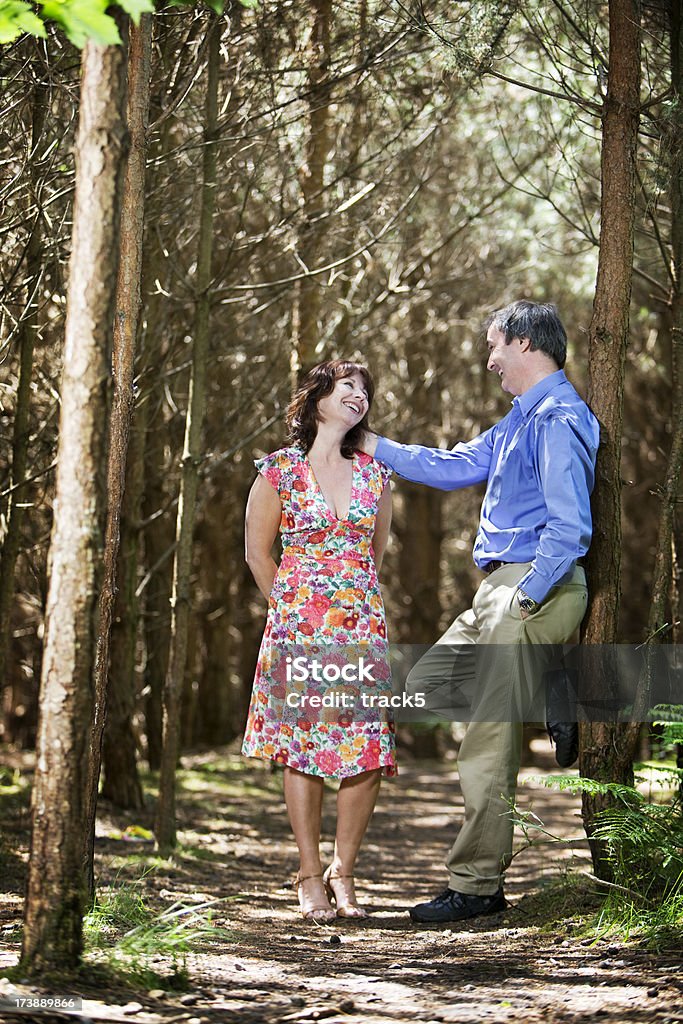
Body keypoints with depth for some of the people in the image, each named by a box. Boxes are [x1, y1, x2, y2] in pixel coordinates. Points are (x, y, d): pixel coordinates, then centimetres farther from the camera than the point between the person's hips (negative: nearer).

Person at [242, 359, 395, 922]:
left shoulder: (375, 474, 10)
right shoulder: (280, 471, 1)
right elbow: (258, 552, 9)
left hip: (363, 626, 3)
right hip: (298, 630, -3)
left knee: (367, 752, -4)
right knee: (303, 750, -2)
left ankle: (343, 873, 10)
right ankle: (310, 877, 7)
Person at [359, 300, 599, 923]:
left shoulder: (558, 418, -13)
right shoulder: (523, 418, 20)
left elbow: (569, 527, -22)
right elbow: (454, 467, 30)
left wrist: (525, 597, -21)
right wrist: (373, 446, 28)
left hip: (536, 590, -10)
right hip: (503, 590, 11)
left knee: (488, 743, -8)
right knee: (420, 688, 15)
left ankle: (476, 886, -3)